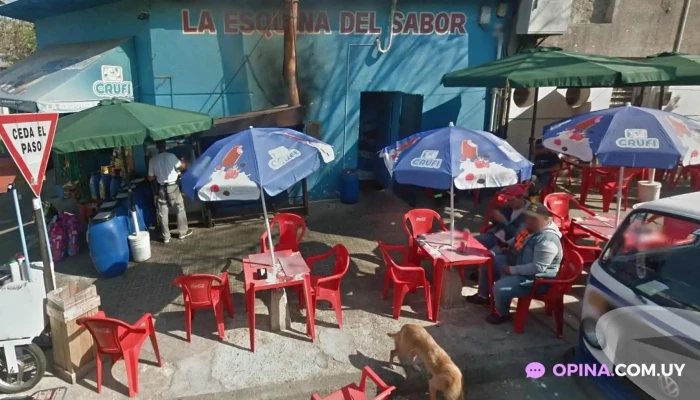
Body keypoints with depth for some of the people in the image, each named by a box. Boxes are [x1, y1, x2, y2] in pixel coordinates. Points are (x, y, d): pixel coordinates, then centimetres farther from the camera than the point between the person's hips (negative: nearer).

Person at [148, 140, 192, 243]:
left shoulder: (152, 160, -2)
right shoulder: (171, 156, -10)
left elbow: (150, 178, 1)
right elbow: (182, 166, 1)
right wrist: (182, 160, 22)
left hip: (161, 188, 3)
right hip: (172, 186, -2)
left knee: (163, 213, 8)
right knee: (180, 208, 13)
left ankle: (166, 237, 13)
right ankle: (183, 232, 18)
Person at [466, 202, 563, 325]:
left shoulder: (547, 240, -29)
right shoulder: (530, 228, 1)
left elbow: (538, 267, -32)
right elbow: (518, 240, 23)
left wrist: (513, 270, -26)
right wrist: (507, 246, 6)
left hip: (535, 278, -10)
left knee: (500, 288, -28)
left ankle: (502, 314, 4)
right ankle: (483, 295, 29)